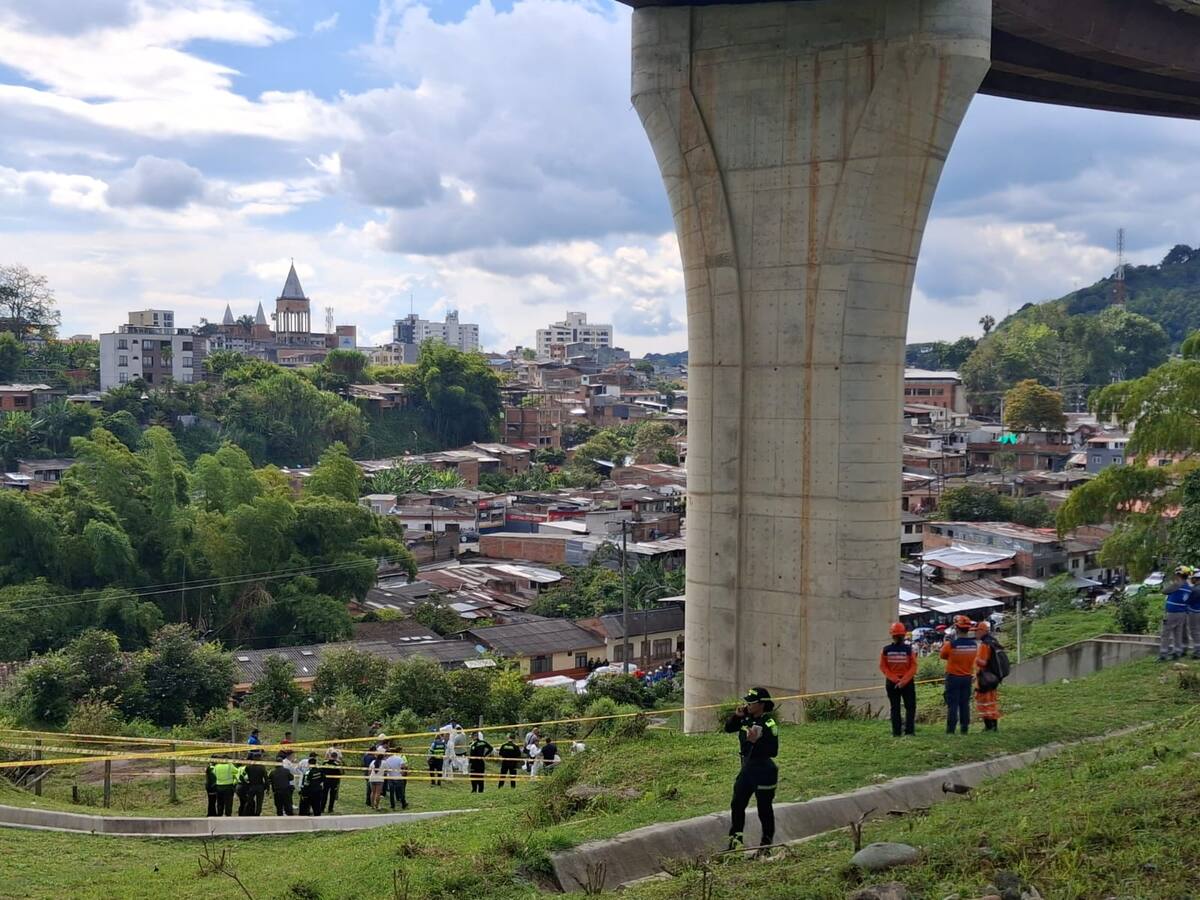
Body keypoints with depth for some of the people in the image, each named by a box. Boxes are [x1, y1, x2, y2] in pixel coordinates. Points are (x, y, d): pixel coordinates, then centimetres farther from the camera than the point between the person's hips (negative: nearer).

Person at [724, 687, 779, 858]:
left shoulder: (769, 725, -18)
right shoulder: (746, 719, 3)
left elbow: (773, 751, -22)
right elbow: (728, 728, 11)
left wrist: (756, 741, -32)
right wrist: (736, 715, -5)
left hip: (764, 772, -7)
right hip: (747, 768, 7)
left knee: (764, 810, 5)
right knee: (737, 804, 10)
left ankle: (766, 845, 17)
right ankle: (736, 839, 23)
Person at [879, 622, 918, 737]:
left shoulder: (885, 650, -4)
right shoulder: (909, 650, -9)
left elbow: (883, 667, -5)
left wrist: (894, 679, -6)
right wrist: (904, 681, -11)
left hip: (891, 683, 2)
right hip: (908, 683, -2)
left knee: (895, 708, 9)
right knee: (910, 707, 9)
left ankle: (896, 732, 6)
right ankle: (909, 730, 1)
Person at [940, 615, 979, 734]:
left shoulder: (951, 644, -19)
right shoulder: (974, 644, -6)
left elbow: (942, 655, -2)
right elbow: (974, 659, 7)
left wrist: (944, 644, 14)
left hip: (953, 677, -4)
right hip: (967, 677, 4)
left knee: (952, 704, 1)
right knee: (965, 704, 12)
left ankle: (950, 730, 0)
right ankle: (965, 728, 14)